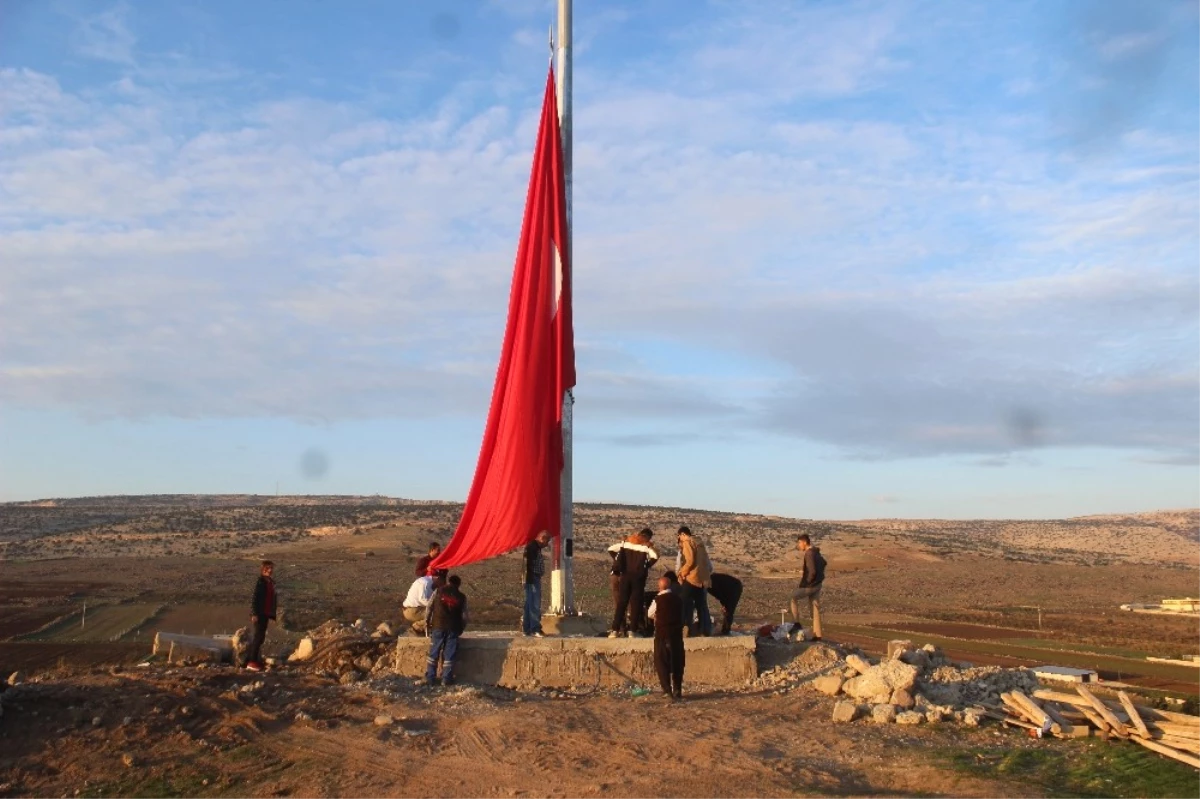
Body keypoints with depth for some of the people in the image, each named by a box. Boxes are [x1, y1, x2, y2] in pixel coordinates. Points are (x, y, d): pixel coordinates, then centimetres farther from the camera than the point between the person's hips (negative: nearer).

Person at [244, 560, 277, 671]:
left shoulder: (270, 583, 14)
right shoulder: (260, 582, -11)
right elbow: (255, 598, -17)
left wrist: (272, 615, 18)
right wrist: (254, 614, -23)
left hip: (266, 614, 9)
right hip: (259, 614, -9)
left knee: (259, 637, 11)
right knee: (259, 636, -11)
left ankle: (249, 659, 18)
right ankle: (251, 662, -8)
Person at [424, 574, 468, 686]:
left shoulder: (438, 591, 5)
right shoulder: (462, 597, 6)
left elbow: (429, 608, 4)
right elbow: (464, 616, 5)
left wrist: (427, 622, 15)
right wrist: (461, 629, 18)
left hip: (438, 626, 0)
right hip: (453, 629, 0)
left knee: (433, 653, 7)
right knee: (449, 655, 5)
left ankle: (430, 678, 6)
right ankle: (447, 679, 4)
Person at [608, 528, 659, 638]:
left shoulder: (626, 541, 7)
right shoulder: (645, 545, -4)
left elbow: (618, 554, 3)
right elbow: (655, 556, -17)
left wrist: (617, 569, 8)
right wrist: (646, 566, -4)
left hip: (625, 576, 3)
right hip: (638, 577, -3)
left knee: (621, 603, 6)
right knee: (635, 603, 2)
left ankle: (615, 630, 0)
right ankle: (632, 630, -3)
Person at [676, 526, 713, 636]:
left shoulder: (687, 543, -7)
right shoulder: (699, 543, 17)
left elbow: (690, 561, -17)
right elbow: (705, 561, 16)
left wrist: (682, 573, -7)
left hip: (691, 578, -8)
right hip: (703, 579, 8)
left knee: (685, 605, 0)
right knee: (702, 606, 12)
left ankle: (687, 629, -5)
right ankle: (706, 630, 12)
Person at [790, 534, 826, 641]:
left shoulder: (809, 554, -20)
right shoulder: (816, 552, 10)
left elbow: (812, 572, -28)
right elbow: (823, 563, 27)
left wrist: (806, 582, -12)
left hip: (810, 585, -9)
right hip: (817, 585, 9)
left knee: (794, 598, 8)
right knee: (815, 609, 11)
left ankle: (796, 623, 6)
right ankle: (817, 635, 12)